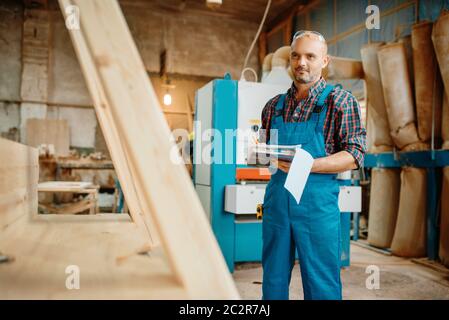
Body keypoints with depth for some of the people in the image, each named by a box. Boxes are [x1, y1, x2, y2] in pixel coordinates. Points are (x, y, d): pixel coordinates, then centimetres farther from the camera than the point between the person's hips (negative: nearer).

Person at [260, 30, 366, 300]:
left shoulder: (340, 100, -1)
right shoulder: (274, 105, 13)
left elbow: (355, 156, -9)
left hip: (317, 201, -4)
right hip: (276, 198, 4)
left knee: (321, 285, 6)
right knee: (273, 280, 15)